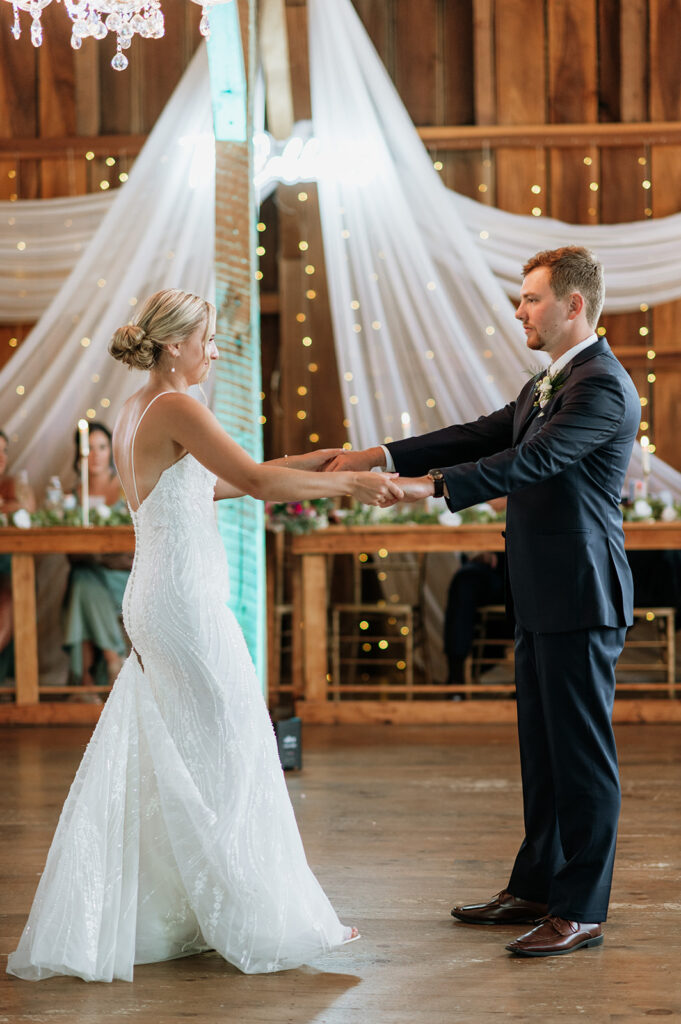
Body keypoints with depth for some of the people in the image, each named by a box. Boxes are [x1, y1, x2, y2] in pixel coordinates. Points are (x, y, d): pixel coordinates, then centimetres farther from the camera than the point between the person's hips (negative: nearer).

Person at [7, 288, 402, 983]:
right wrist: (347, 483, -15)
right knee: (228, 759, 0)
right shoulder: (176, 410, -14)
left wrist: (296, 467, 21)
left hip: (151, 601, 9)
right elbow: (258, 483, -23)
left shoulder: (134, 413, 14)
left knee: (150, 767, 12)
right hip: (186, 600, -9)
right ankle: (265, 921, 9)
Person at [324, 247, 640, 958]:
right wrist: (381, 457, 6)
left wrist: (434, 485, -34)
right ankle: (535, 887, 25)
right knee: (542, 748, 16)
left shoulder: (603, 386, -15)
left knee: (581, 752, -5)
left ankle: (581, 911, 1)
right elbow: (481, 437, 15)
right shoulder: (547, 385, 18)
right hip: (543, 602, 10)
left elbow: (532, 460, -26)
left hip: (580, 602, -10)